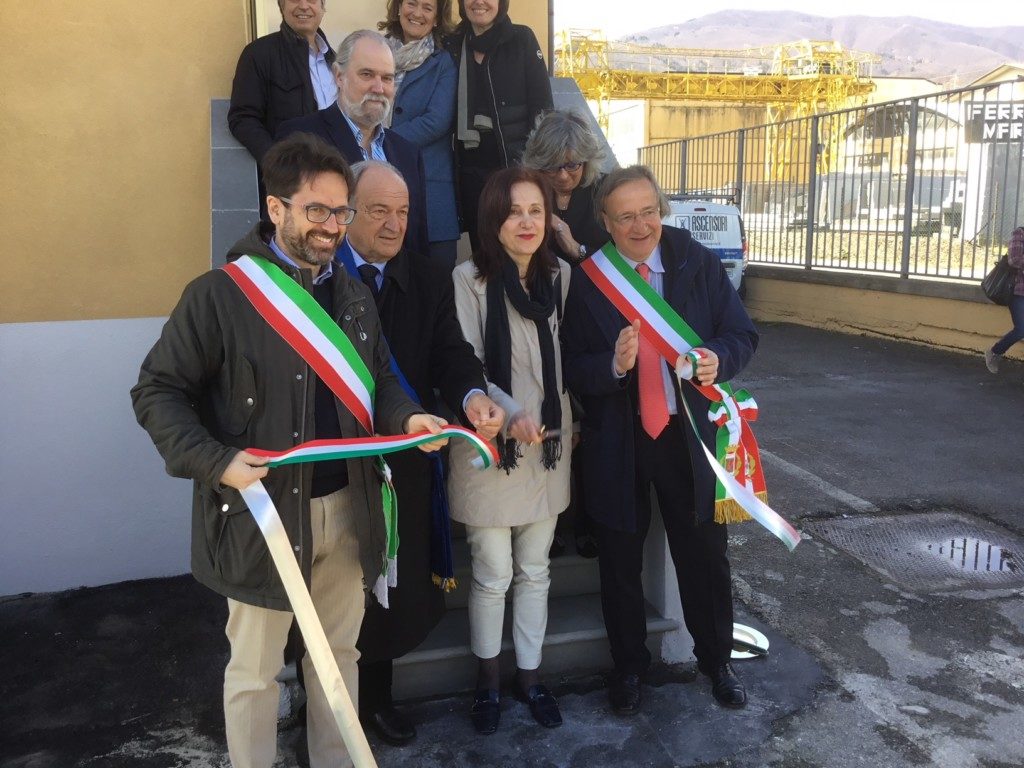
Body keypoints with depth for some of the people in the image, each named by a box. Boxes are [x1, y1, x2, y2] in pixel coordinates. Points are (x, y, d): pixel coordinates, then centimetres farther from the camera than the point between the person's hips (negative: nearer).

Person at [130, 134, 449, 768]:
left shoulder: (354, 294, 9)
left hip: (347, 508, 6)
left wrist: (406, 417, -3)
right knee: (255, 669, 11)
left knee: (339, 652, 20)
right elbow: (158, 391, -9)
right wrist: (215, 461, -22)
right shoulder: (220, 294, -11)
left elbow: (380, 379, 18)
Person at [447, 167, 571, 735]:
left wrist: (569, 419, 12)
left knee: (535, 571, 15)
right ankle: (487, 679, 29)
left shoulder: (560, 276, 4)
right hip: (488, 447, -4)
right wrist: (510, 413, -26)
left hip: (548, 446, 4)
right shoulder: (469, 279, -11)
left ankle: (530, 673, 33)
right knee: (492, 575, 7)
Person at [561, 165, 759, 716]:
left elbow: (742, 334, -1)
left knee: (705, 555, 14)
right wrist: (614, 365, -29)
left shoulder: (699, 264, -3)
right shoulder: (586, 281, -7)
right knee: (620, 562, 14)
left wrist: (720, 358, -24)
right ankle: (628, 666, 36)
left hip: (689, 436, 1)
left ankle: (715, 660, 39)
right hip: (616, 442, -1)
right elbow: (573, 370, -8)